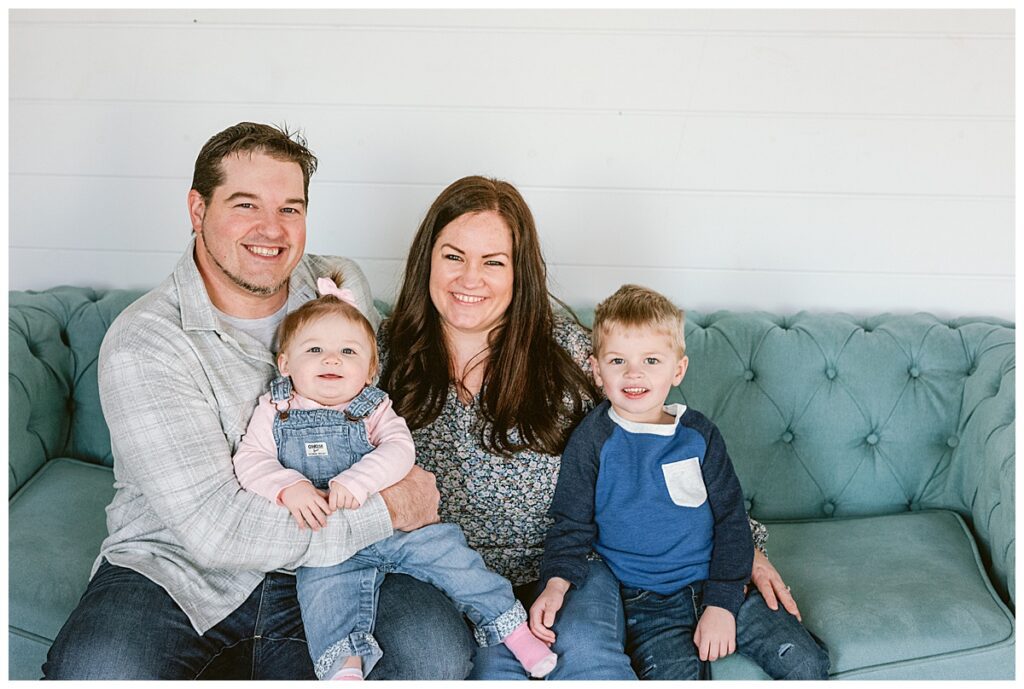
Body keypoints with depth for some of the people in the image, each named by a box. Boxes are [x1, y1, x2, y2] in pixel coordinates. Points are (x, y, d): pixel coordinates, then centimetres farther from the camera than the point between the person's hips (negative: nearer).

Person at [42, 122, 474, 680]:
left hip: (324, 568, 4)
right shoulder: (142, 344, -13)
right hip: (178, 572, -3)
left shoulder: (342, 286, 4)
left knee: (437, 653, -24)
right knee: (93, 673, -33)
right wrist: (387, 510, -19)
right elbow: (214, 527, -21)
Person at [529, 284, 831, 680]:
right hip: (648, 603, -3)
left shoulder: (698, 434, 2)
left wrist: (722, 603, -6)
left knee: (807, 664, -6)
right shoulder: (592, 441, -5)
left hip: (719, 588, 3)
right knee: (672, 675, -28)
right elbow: (572, 524, 0)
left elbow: (731, 519, 4)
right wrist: (557, 582, -19)